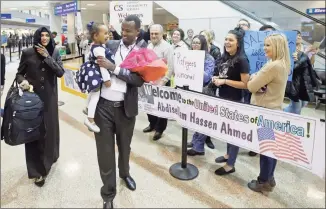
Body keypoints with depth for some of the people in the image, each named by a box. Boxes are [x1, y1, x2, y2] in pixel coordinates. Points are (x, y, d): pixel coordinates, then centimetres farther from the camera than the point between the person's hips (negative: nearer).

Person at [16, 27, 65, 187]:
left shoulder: (54, 53, 2)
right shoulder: (27, 53, -3)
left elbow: (60, 72, -10)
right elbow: (19, 73, 5)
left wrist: (47, 57, -16)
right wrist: (22, 81, -16)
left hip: (49, 97, 2)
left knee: (50, 128, 11)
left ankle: (50, 157, 39)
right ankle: (38, 170, 13)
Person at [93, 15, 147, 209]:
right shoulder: (110, 45, 5)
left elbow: (139, 79, -15)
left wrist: (113, 67, -20)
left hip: (126, 107, -1)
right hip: (103, 106, 1)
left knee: (124, 146, 20)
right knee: (105, 151, 7)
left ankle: (125, 173, 50)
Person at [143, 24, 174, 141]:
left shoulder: (167, 47, -11)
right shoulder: (149, 46, 10)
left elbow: (170, 67, -16)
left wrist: (162, 82, -20)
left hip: (161, 82, -6)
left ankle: (159, 129, 21)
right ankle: (152, 124, 36)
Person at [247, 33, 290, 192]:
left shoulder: (273, 66, -23)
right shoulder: (283, 65, 9)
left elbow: (251, 86, -20)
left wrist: (253, 78, 0)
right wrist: (257, 79, -3)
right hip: (274, 109, 10)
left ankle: (264, 182, 17)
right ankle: (269, 178, 31)